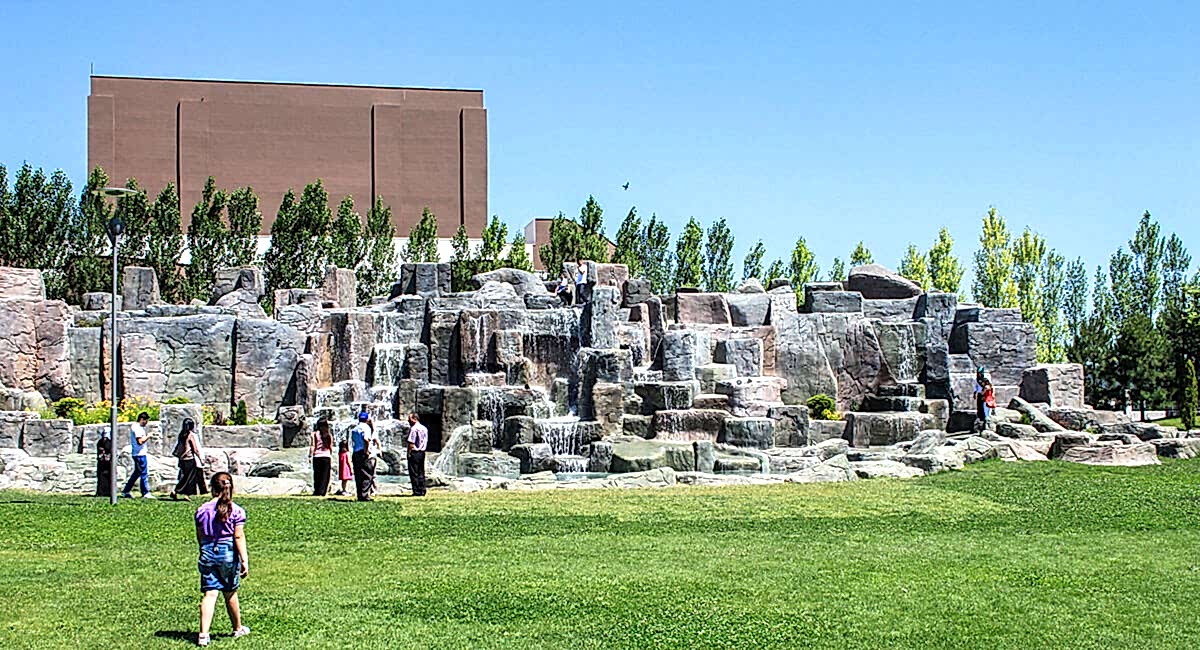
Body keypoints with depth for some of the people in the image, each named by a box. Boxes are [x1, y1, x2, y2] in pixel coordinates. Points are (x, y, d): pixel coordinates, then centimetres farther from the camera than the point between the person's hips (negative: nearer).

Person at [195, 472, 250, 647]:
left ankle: (203, 634, -14)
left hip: (208, 554, 1)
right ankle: (237, 628, 32)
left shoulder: (202, 510, 1)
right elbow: (239, 537, -10)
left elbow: (200, 537, 9)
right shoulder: (236, 511, -7)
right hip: (228, 554, -1)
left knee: (209, 594, -2)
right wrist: (244, 560, -9)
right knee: (230, 593, 15)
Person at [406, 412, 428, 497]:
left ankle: (416, 491, -4)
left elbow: (411, 443, -17)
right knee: (421, 473, 12)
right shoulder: (424, 428, 13)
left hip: (414, 452, -8)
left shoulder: (413, 429, -13)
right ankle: (422, 491, 12)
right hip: (422, 452, 8)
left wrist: (409, 453, -12)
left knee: (414, 473, -3)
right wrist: (422, 449, 16)